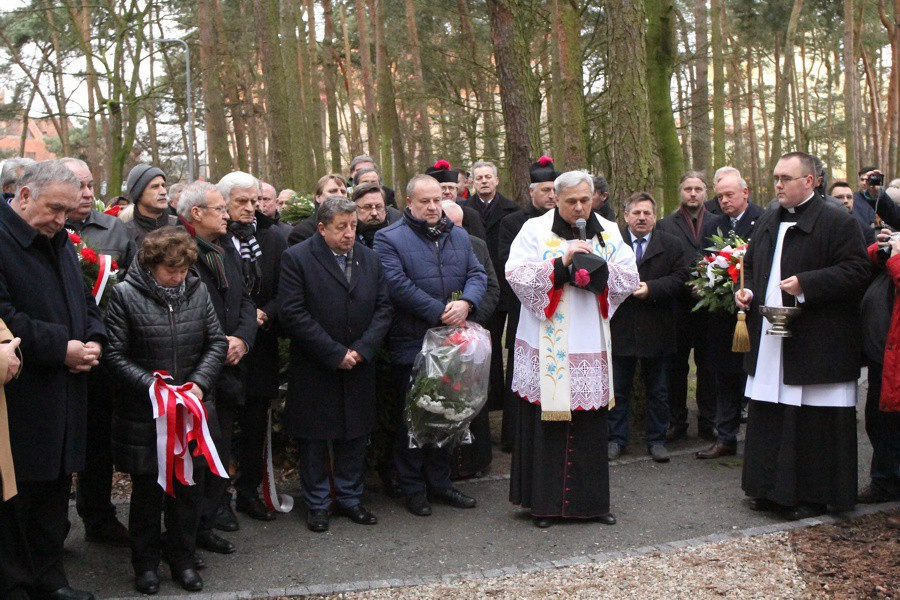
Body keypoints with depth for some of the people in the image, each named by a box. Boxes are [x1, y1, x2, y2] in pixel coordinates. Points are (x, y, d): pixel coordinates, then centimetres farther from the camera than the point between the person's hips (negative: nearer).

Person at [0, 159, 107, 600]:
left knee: (55, 490, 16)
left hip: (64, 397, 8)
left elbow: (85, 300, 21)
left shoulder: (60, 242, 15)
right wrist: (61, 348, -19)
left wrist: (93, 340, 2)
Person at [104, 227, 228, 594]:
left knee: (189, 487, 11)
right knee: (147, 489, 10)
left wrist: (200, 382, -9)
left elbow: (216, 343, 5)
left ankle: (182, 558, 28)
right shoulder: (125, 295, -9)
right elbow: (115, 355, -10)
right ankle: (146, 562, 26)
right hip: (144, 413, -3)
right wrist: (153, 385, -19)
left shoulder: (197, 291, 2)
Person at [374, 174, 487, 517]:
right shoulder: (390, 239, -6)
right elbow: (398, 285, -17)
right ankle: (412, 488, 17)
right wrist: (440, 312, -19)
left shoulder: (458, 237, 13)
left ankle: (439, 482, 27)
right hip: (411, 344, -5)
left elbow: (477, 274, 6)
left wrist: (466, 303, -16)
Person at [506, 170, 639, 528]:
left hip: (591, 346, 3)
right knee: (547, 423, 1)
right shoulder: (535, 230, 0)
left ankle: (592, 501, 18)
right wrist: (562, 262, -19)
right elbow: (516, 274, -12)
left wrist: (599, 268, -12)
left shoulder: (608, 232, 10)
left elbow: (630, 279, 6)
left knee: (591, 426, 7)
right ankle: (544, 502, 11)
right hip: (546, 347, -3)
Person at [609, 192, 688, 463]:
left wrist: (651, 288, -16)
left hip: (656, 329, 1)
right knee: (618, 388, 9)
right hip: (620, 327, -1)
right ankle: (617, 438, 21)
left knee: (657, 390, 11)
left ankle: (656, 439, 22)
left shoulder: (671, 245, 3)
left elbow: (680, 277, -4)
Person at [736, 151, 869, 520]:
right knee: (768, 419, 10)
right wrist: (746, 290, 8)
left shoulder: (837, 223, -7)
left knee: (814, 422, -1)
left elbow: (856, 271, -14)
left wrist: (806, 284, -21)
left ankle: (813, 495, 12)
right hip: (769, 344, 7)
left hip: (816, 347, -7)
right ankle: (770, 488, 22)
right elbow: (751, 266, 28)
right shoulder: (767, 223, 16)